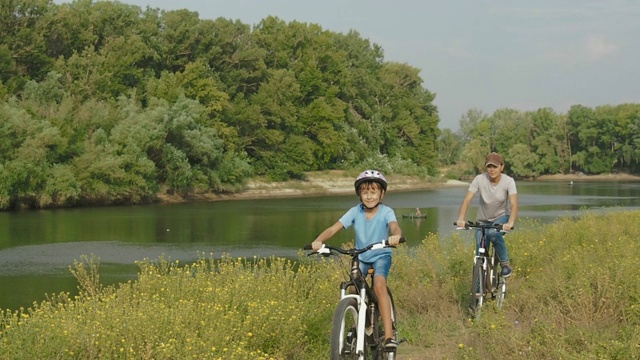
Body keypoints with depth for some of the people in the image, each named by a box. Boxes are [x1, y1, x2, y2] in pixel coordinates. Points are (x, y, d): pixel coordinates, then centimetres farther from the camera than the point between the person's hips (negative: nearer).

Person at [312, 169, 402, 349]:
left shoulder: (386, 212, -17)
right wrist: (319, 240, -42)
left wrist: (395, 236, -62)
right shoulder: (355, 212, -13)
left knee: (379, 285, -28)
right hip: (360, 257, 3)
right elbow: (334, 228, -22)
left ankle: (389, 334, -30)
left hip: (381, 255, -3)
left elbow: (395, 226, -37)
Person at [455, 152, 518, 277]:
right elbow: (467, 200, -23)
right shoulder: (480, 179, -18)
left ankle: (505, 264, -14)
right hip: (483, 219, 2)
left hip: (502, 217, -2)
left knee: (493, 234, -33)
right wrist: (461, 219, -39)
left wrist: (510, 223, -46)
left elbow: (514, 204, -28)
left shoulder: (508, 181, -19)